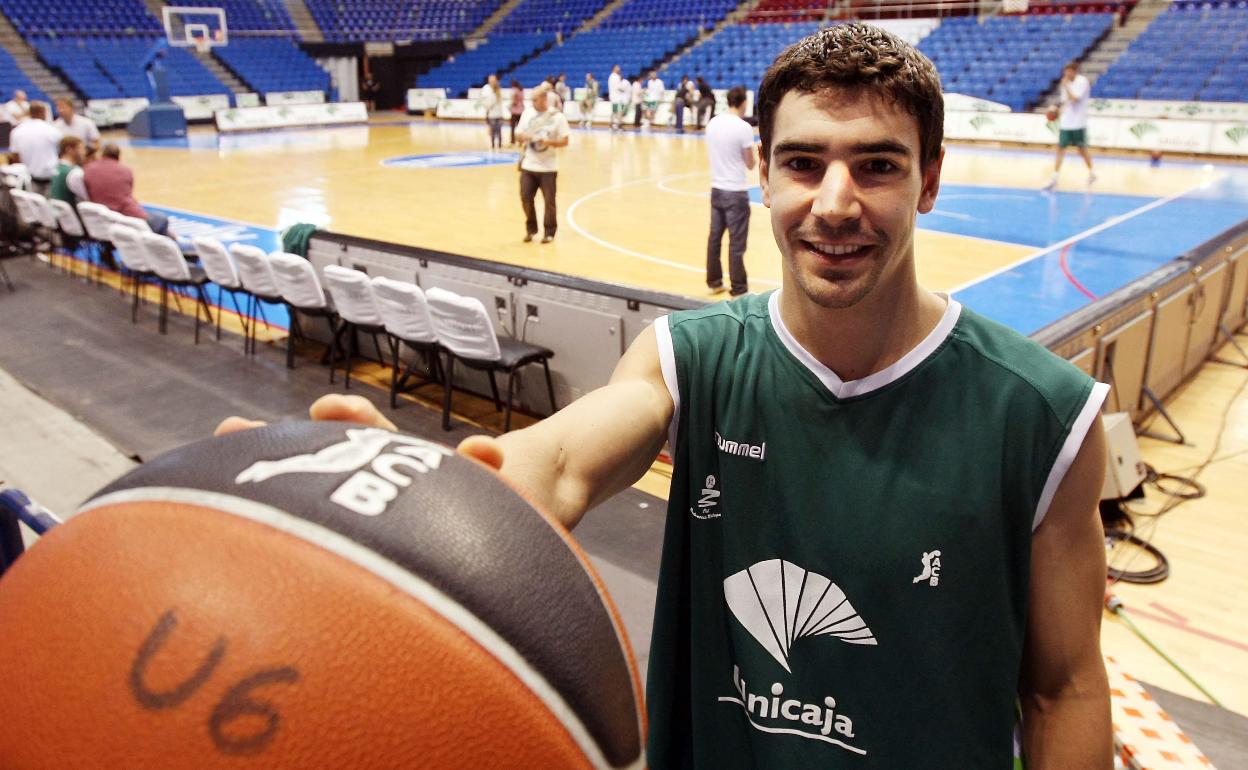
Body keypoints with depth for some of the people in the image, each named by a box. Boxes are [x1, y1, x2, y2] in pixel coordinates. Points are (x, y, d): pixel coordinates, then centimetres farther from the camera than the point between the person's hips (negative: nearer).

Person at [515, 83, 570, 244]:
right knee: (526, 197, 1)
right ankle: (531, 229, 20)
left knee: (549, 200, 3)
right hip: (528, 165, 3)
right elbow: (518, 134, 10)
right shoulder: (527, 113, 3)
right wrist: (522, 137, -14)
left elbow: (564, 141, -6)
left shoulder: (557, 116, -7)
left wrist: (549, 142, -23)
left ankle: (549, 232, 18)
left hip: (548, 167, -3)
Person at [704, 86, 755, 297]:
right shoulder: (743, 127, -14)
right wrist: (754, 155, 13)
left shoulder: (712, 123, 4)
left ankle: (714, 282, 22)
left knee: (714, 238, 13)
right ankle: (738, 290, 5)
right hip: (736, 192, -6)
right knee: (736, 244, -1)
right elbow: (750, 164, -6)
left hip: (716, 189, 6)